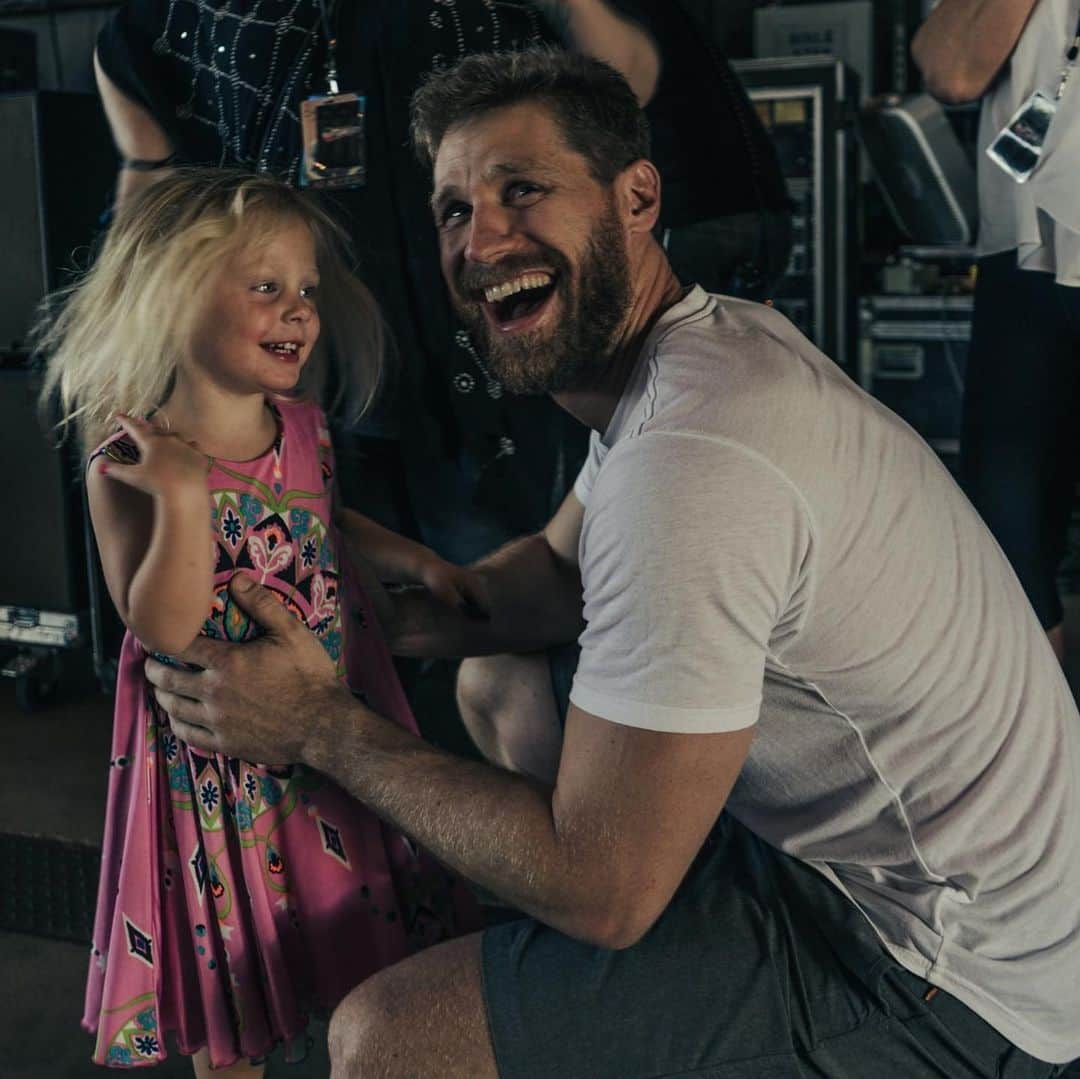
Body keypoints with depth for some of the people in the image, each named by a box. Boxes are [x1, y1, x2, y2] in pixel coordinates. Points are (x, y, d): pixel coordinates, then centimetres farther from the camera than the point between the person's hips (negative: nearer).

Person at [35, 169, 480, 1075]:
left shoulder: (305, 427, -2)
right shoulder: (128, 466, -19)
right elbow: (165, 631, -25)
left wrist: (416, 560, 7)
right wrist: (184, 494, -34)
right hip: (220, 755, -5)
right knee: (233, 969, 13)